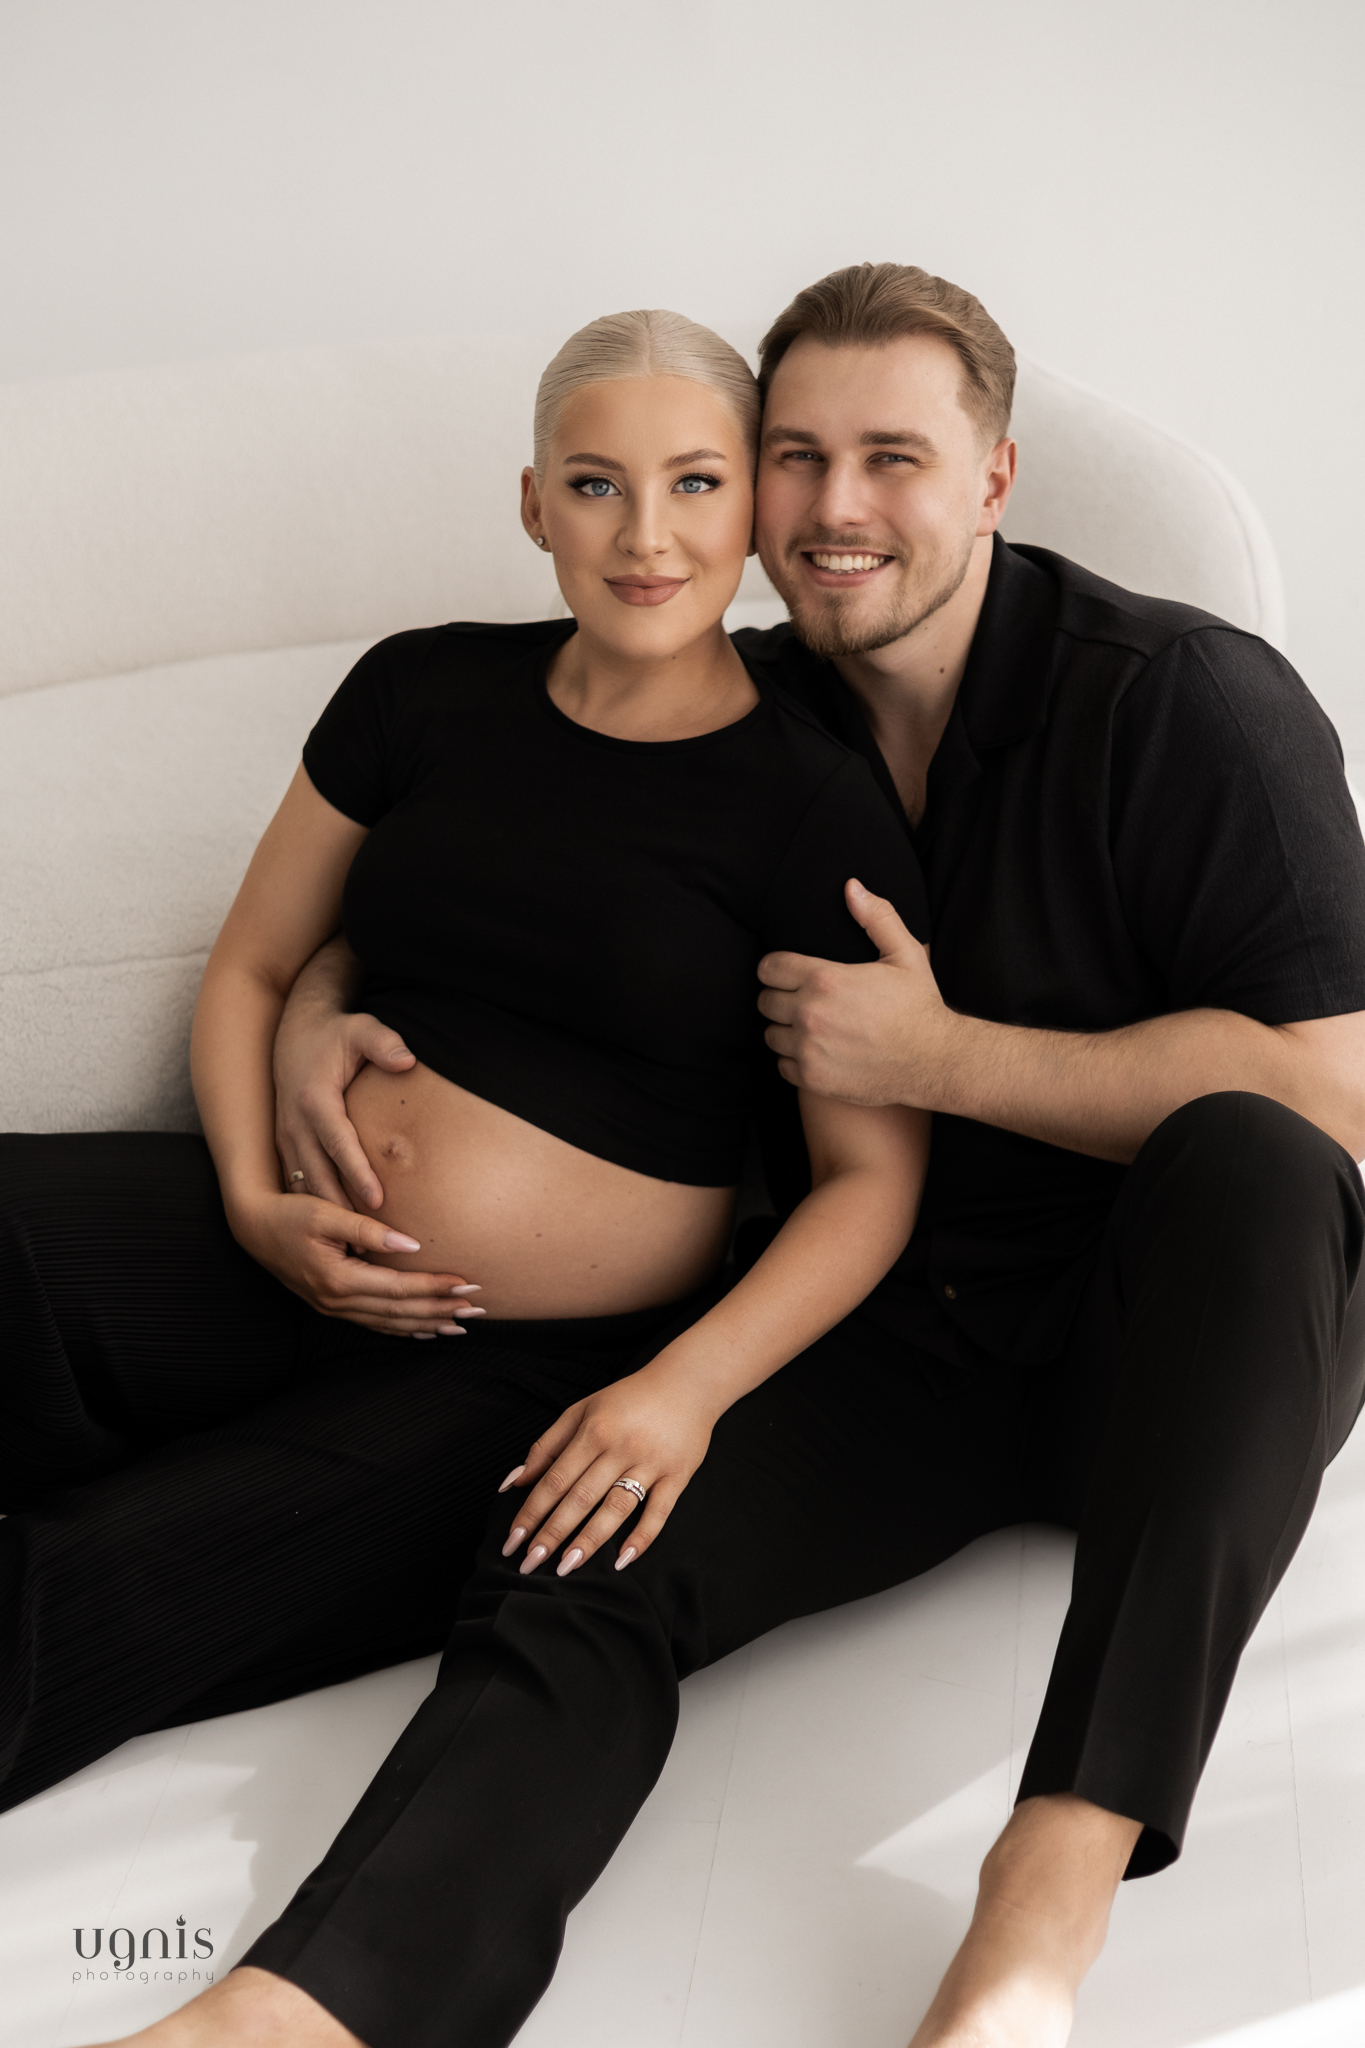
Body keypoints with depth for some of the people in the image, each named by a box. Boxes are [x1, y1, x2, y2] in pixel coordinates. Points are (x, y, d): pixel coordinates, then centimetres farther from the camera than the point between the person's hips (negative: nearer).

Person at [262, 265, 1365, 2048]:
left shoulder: (1190, 701, -10)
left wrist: (943, 1056, -19)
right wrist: (312, 1015, -5)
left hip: (1189, 1353, -2)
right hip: (893, 1348, 3)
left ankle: (1049, 1905, -42)